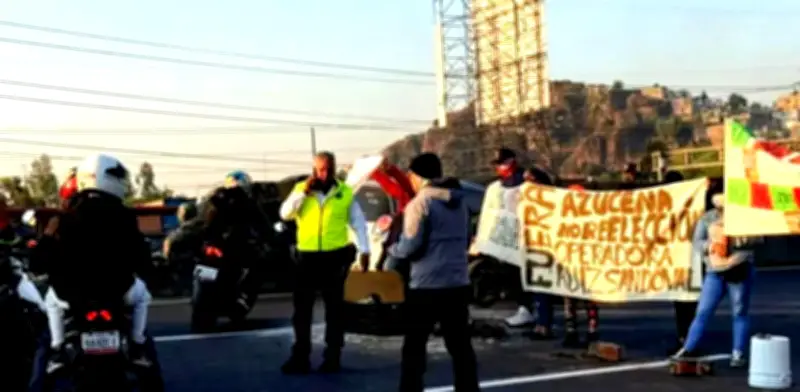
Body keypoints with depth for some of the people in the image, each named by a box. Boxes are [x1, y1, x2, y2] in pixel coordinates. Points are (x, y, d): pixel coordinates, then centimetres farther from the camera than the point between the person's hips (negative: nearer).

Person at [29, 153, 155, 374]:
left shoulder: (63, 217, -6)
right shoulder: (123, 216, -9)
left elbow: (39, 260, -3)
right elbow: (140, 256, -6)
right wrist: (144, 271, 15)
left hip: (71, 293, 1)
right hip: (116, 290, -1)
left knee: (52, 299, 38)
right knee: (140, 293, 34)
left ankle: (58, 351, 28)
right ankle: (137, 349, 26)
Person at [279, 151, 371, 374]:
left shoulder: (345, 192, 0)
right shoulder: (301, 189, 4)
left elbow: (358, 222, 4)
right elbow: (285, 214, -7)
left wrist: (365, 250, -2)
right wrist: (304, 192, -15)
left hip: (336, 256, -1)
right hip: (307, 256, 1)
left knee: (334, 307, 7)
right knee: (302, 307, 3)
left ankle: (333, 357, 15)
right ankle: (300, 358, 10)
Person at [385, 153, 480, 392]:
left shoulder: (420, 203, -11)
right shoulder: (460, 201, 11)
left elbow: (411, 245, -13)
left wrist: (393, 252, 4)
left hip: (427, 286, -6)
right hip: (458, 284, 6)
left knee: (414, 346, 3)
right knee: (461, 346, 10)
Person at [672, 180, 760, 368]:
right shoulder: (706, 219, 10)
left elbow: (757, 238, -4)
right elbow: (696, 243, 5)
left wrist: (738, 240, -19)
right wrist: (708, 246, -16)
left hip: (741, 271, -2)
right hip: (714, 272, 2)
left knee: (740, 313, 4)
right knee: (703, 311, 2)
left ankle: (738, 354, 12)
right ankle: (688, 349, 6)